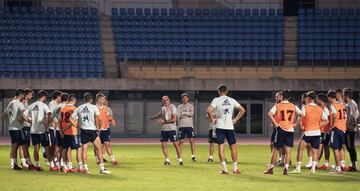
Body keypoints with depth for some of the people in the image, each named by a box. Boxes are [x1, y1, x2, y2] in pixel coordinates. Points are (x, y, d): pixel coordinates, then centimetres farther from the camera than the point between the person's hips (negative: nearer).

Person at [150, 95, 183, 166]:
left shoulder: (172, 107, -8)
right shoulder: (163, 108, 13)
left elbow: (174, 119, -17)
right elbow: (159, 115, 35)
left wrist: (164, 121, -17)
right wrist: (152, 118, 39)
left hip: (171, 129, -6)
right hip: (164, 129, 6)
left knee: (175, 144, -8)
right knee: (163, 145, 2)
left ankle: (179, 159, 0)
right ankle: (167, 160, 11)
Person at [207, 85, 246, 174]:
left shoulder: (216, 100, -3)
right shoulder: (232, 100, 7)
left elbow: (209, 111, -16)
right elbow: (242, 110, 9)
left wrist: (212, 119, -1)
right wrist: (235, 120, 12)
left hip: (220, 126, -2)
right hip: (230, 126, 2)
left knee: (221, 147, 1)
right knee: (233, 147, 10)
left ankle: (224, 169, -4)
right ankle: (235, 168, 11)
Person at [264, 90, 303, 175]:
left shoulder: (277, 106, -2)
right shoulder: (293, 106, 5)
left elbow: (269, 114, -18)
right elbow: (301, 115, 2)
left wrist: (275, 123, -12)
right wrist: (295, 123, 9)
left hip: (280, 129, -1)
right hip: (290, 130, 1)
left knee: (275, 150, 7)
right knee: (288, 150, 1)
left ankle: (271, 168, 12)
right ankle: (286, 168, -9)